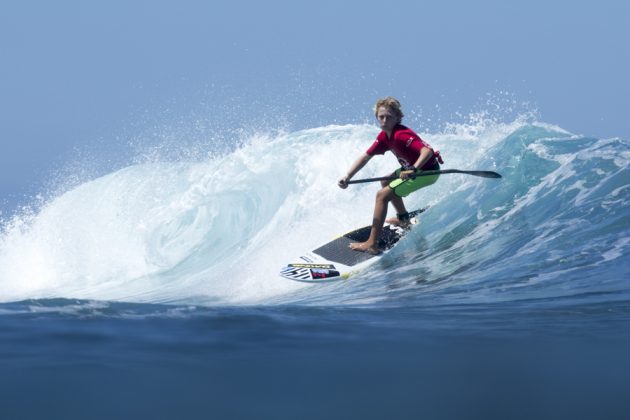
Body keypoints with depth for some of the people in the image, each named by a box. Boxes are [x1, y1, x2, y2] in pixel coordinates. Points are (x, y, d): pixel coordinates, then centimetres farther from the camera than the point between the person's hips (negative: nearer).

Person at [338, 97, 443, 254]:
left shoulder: (401, 135, -27)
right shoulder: (384, 136, 2)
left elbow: (427, 151, -38)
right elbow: (366, 157, 4)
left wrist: (413, 169, -51)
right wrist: (347, 177, -6)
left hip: (427, 171, -10)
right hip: (414, 168, 10)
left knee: (382, 195, -14)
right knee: (386, 183, 29)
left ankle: (372, 244, -16)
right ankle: (403, 219, 44)